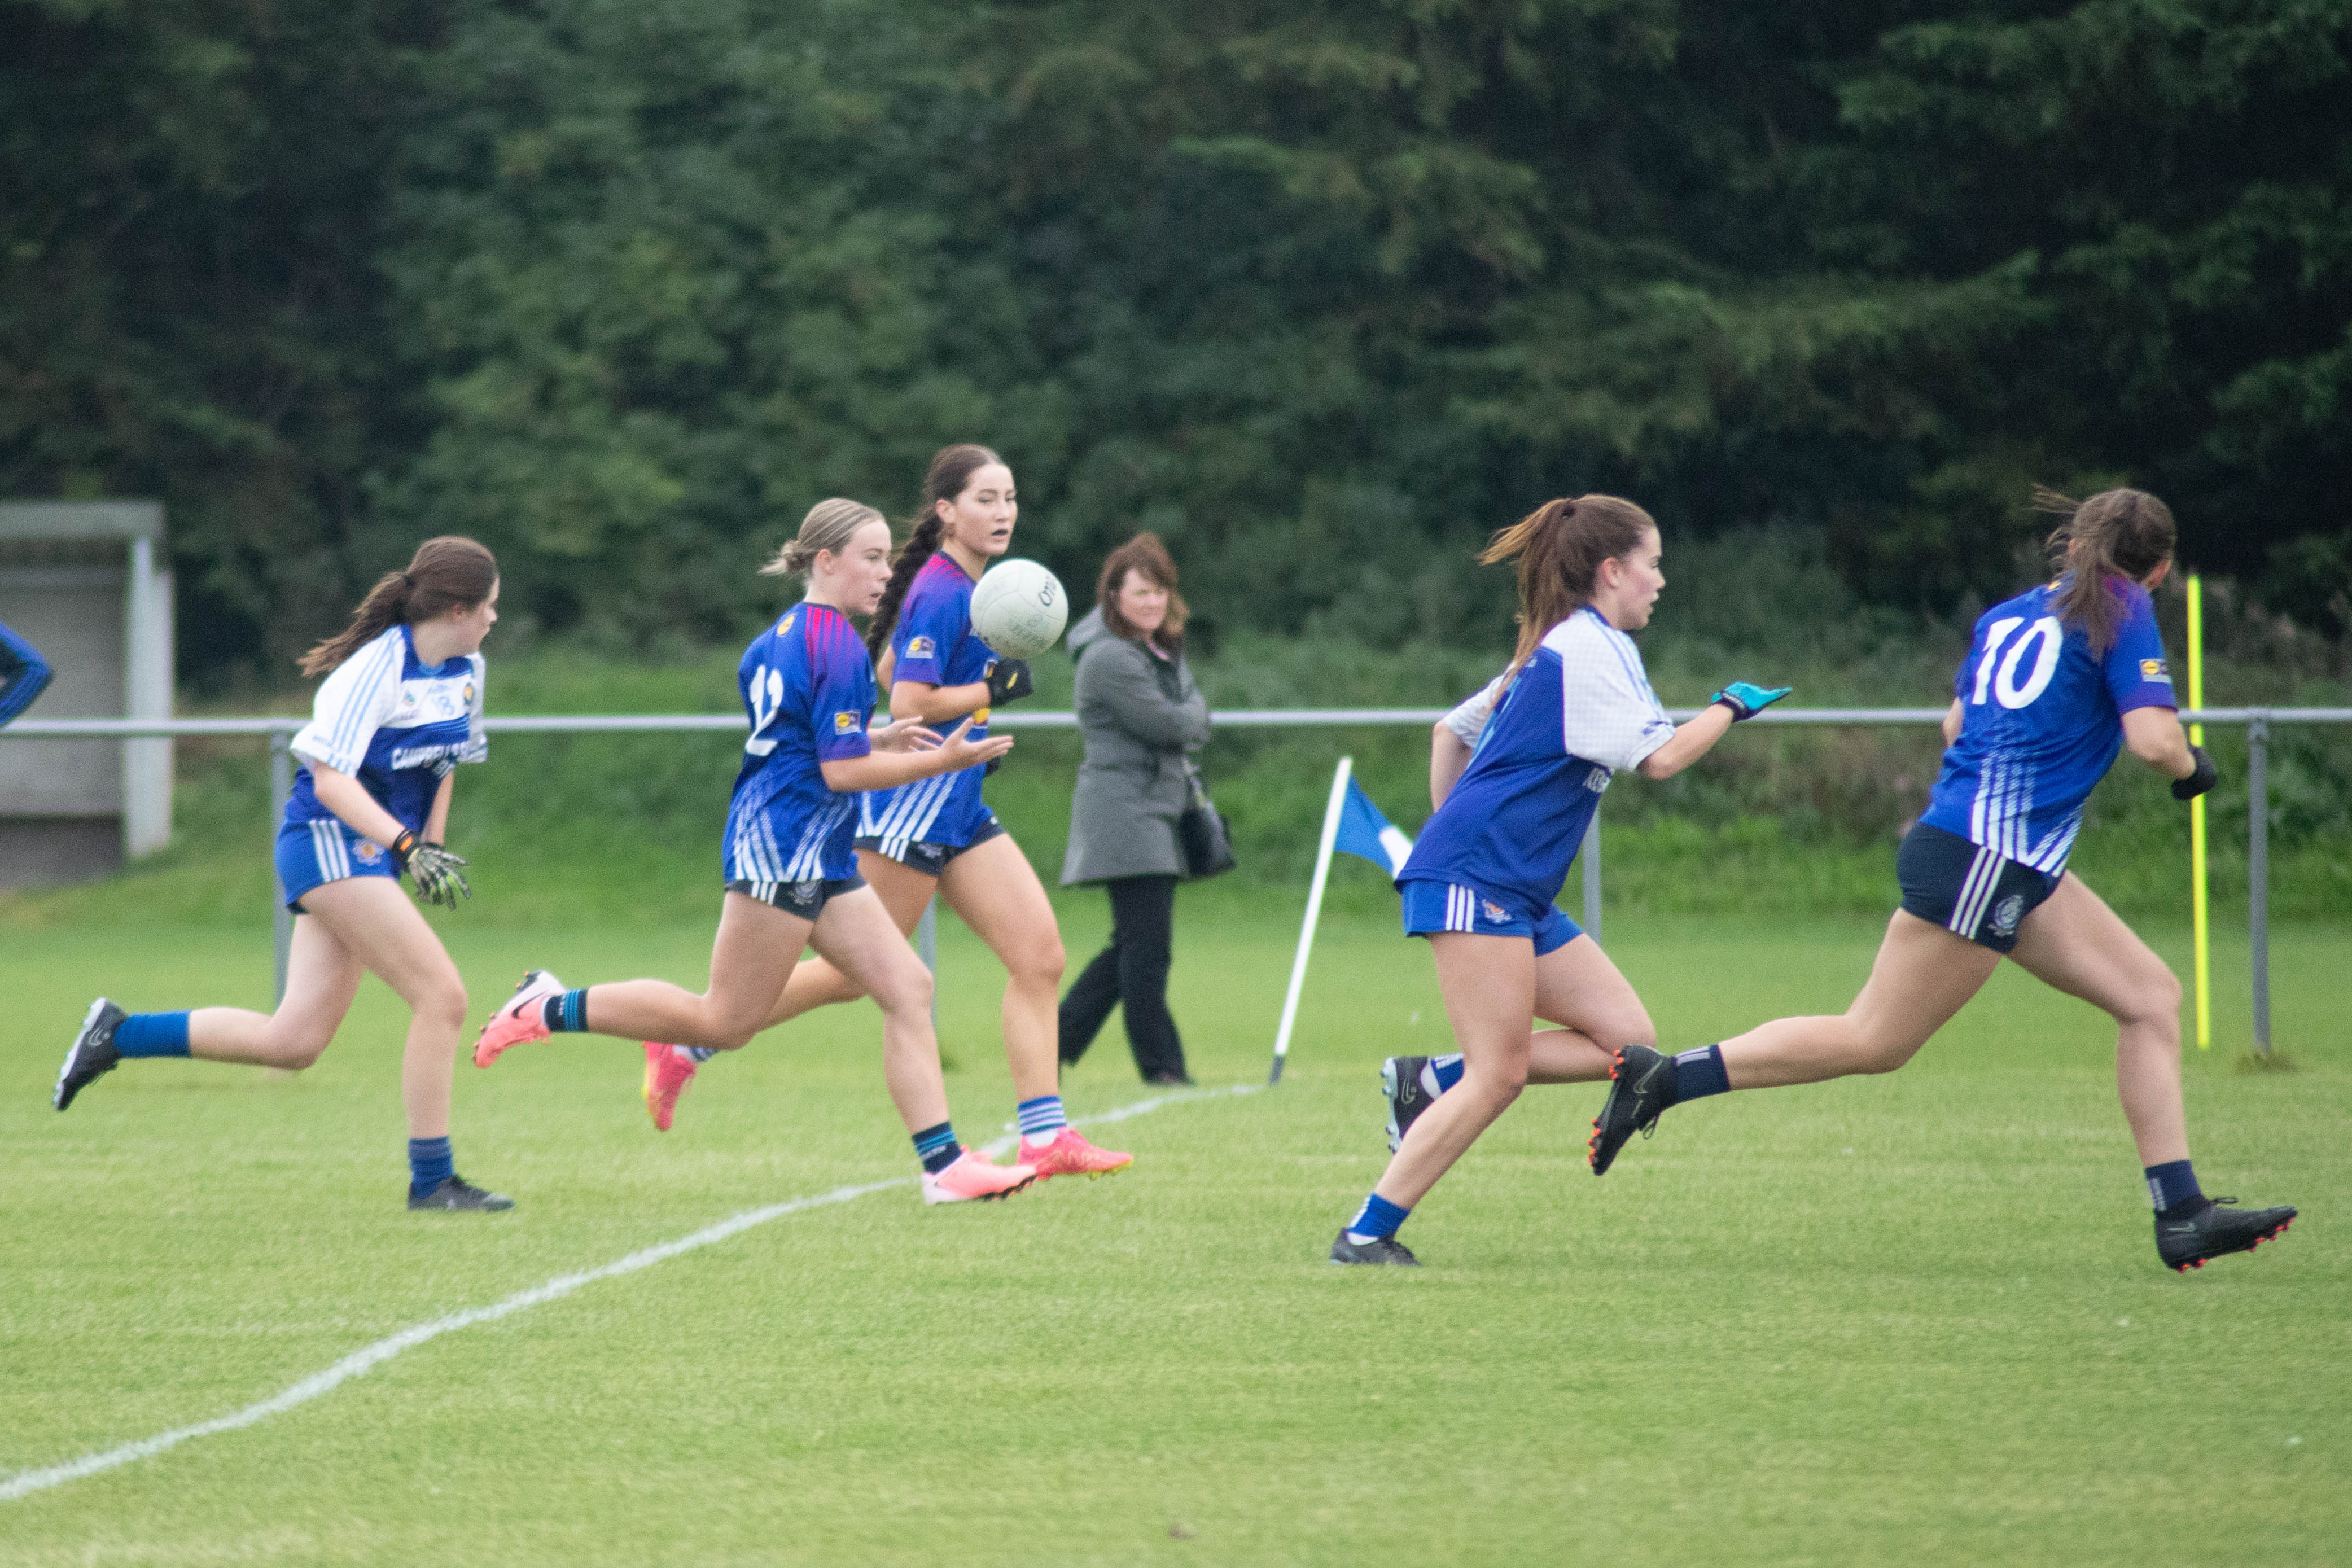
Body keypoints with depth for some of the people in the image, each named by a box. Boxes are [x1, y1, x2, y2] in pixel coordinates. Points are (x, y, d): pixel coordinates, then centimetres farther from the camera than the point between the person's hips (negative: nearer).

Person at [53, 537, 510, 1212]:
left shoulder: (467, 670, 10)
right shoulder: (377, 668, -17)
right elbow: (332, 778, -21)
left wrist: (433, 846, 17)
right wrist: (409, 847, -29)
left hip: (371, 858, 9)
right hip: (330, 844, -9)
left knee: (291, 1043, 4)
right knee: (442, 997, -17)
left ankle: (119, 1033, 14)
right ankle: (432, 1179, -10)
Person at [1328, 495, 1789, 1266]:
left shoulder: (1551, 648, 22)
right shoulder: (1589, 646, -9)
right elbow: (1658, 757, -14)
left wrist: (1453, 831, 33)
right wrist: (1730, 708, 1)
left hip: (1520, 896, 10)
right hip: (1478, 878, -10)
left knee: (1627, 1037, 1)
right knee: (1500, 1076, -15)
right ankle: (1366, 1233, -12)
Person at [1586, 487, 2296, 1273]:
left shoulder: (2009, 614, 16)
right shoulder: (2123, 612, -6)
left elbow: (1956, 724, 27)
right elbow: (2154, 739, -15)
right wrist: (2193, 768, 5)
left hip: (2013, 866, 9)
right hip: (1985, 857, -9)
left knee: (2151, 995, 8)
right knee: (1875, 1042, -5)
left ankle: (2181, 1215, 3)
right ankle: (1663, 1077, -4)